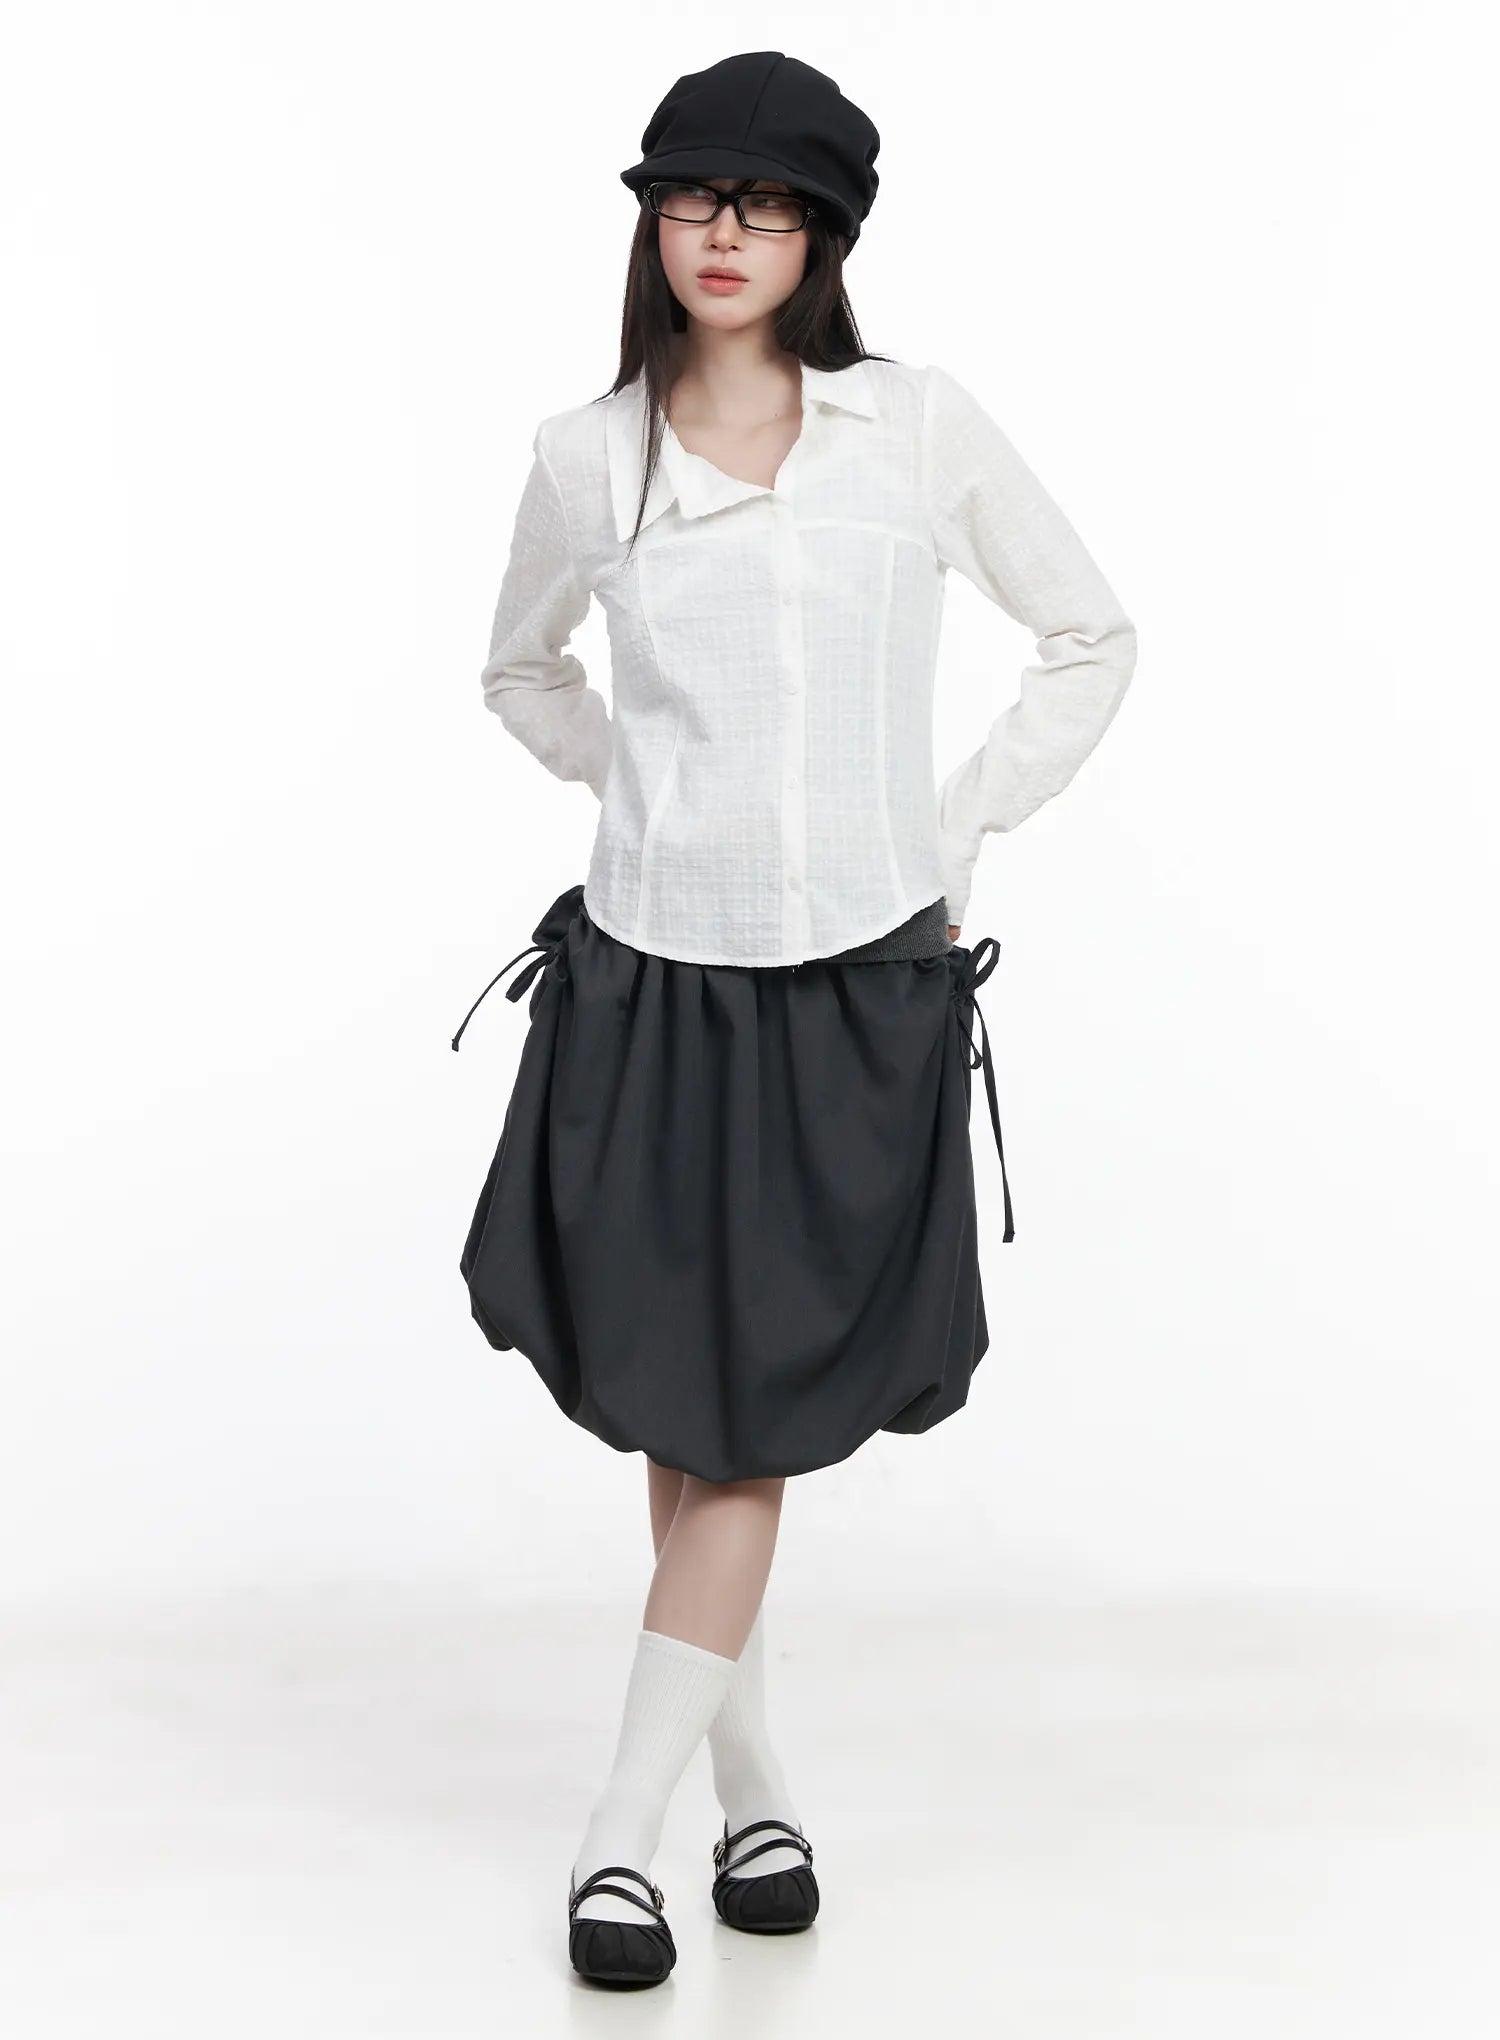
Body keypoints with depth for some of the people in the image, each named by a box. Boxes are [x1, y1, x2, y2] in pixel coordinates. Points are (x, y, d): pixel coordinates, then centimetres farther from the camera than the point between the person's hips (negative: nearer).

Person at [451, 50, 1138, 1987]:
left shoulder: (920, 426, -1)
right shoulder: (587, 456, 3)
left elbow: (1091, 642, 10)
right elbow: (521, 673, 21)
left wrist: (953, 832, 4)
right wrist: (657, 798, 10)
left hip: (861, 982, -1)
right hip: (651, 973, 1)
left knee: (748, 1415, 0)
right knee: (671, 1411, 7)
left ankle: (623, 1828, 8)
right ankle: (755, 1793, 25)